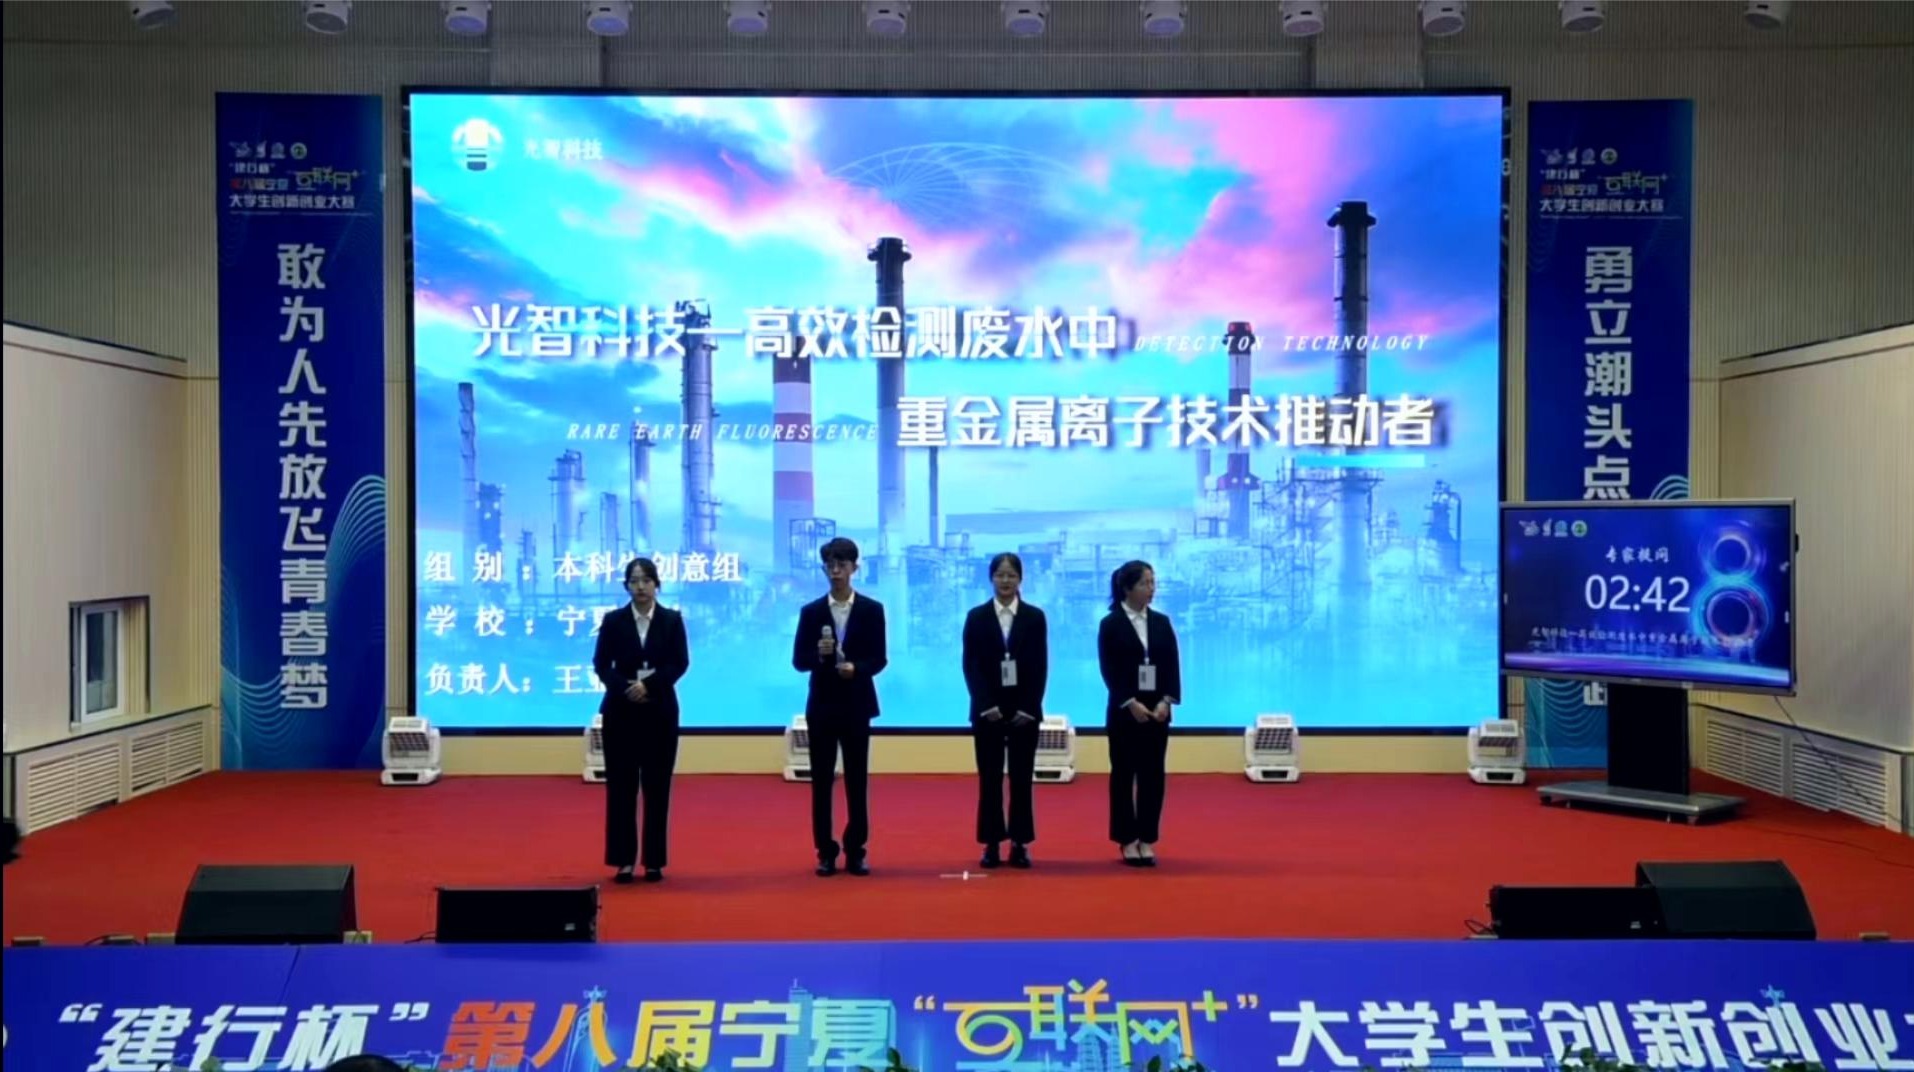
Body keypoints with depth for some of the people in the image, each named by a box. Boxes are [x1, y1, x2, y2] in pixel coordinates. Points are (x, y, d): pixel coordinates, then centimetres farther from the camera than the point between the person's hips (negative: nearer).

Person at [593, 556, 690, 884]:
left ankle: (654, 860, 10)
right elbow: (601, 664, -1)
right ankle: (623, 860, 6)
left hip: (660, 710, 0)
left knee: (657, 786, 3)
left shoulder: (672, 620, 4)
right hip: (621, 710, 0)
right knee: (621, 785, 0)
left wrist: (649, 685, -17)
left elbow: (680, 663, -4)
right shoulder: (613, 621, 4)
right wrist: (626, 688, -18)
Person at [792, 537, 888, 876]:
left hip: (857, 705, -1)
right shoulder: (811, 612, 3)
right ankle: (826, 852, 10)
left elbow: (879, 658, 0)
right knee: (821, 781, 3)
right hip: (822, 705, 1)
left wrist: (856, 667, -18)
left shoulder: (872, 610, 2)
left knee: (857, 781, 3)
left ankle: (856, 851, 12)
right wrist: (819, 654, -19)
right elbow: (798, 660, 1)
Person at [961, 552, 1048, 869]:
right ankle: (992, 843, 8)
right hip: (987, 709, 0)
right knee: (990, 778, 2)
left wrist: (1028, 708, -8)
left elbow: (1040, 666, 0)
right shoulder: (976, 617, 2)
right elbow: (970, 665, -2)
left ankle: (1019, 843, 10)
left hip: (1024, 709, 0)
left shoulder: (1035, 617, 3)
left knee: (1021, 778, 3)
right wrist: (987, 706, -11)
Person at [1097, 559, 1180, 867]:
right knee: (1123, 774, 2)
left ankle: (1146, 840, 11)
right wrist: (1131, 703, -17)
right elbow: (1109, 669, -8)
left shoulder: (1162, 622, 8)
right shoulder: (1111, 624, -3)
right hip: (1124, 711, -3)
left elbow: (1172, 665, 4)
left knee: (1152, 775, 4)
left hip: (1157, 710, 3)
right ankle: (1128, 841, 10)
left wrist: (1166, 701, -10)